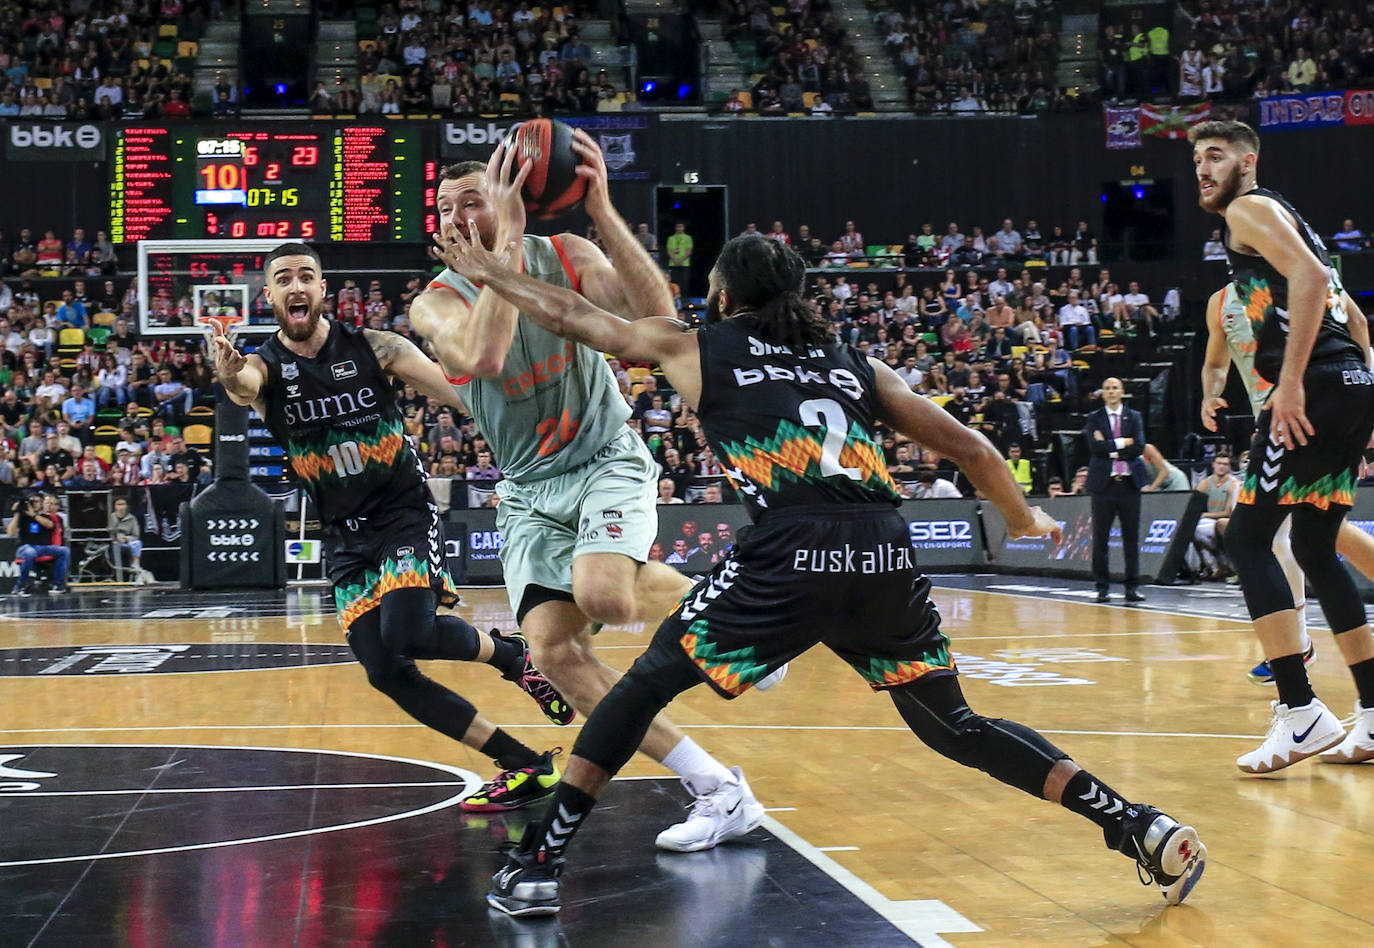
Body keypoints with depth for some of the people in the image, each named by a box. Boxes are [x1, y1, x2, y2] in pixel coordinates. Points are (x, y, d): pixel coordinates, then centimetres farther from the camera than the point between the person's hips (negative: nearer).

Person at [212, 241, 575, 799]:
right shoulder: (264, 366, -5)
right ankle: (526, 765, 6)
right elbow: (242, 384, -30)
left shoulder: (373, 348, -7)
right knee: (388, 673, -5)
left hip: (406, 515, -3)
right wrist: (228, 375, -55)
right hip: (346, 537, 3)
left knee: (406, 634, -27)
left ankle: (513, 655, 3)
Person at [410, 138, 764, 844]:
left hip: (606, 460, -3)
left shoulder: (565, 256, -7)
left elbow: (658, 316, -24)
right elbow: (485, 357, -32)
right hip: (530, 487, 3)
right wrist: (508, 241, -35)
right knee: (551, 648, -13)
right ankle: (716, 788, -7)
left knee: (602, 594, -32)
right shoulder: (436, 303, -8)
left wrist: (603, 213, -31)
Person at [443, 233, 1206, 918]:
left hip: (790, 553, -4)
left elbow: (575, 317, 32)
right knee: (954, 726, 21)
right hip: (885, 555, 4)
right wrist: (1023, 519, 42)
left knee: (647, 684, 15)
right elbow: (967, 447, 24)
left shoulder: (694, 347, 20)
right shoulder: (857, 365, 26)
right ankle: (1144, 830, 16)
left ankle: (540, 863, 11)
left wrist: (490, 273, 49)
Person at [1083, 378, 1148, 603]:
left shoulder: (1134, 417, 10)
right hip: (1104, 483, -1)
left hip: (1129, 483, 1)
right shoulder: (1094, 418, 6)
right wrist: (1122, 443, -9)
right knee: (1100, 538, 1)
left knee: (1131, 537, 2)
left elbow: (1139, 447, -4)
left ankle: (1133, 586, 6)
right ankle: (1102, 587, 7)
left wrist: (1109, 448, -8)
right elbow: (1095, 447, -10)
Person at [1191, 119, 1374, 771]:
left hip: (1318, 389, -10)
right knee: (1315, 549, 15)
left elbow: (1309, 275, -20)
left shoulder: (1250, 209, -1)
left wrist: (1291, 381, -24)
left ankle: (1301, 713, -14)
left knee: (1247, 538, -8)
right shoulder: (1280, 221, 28)